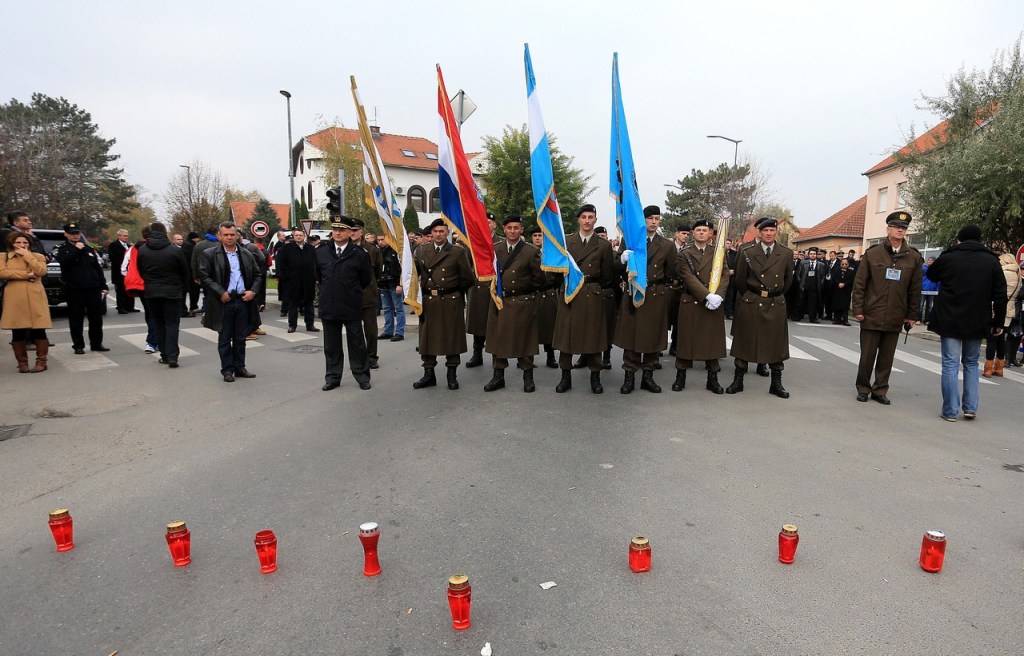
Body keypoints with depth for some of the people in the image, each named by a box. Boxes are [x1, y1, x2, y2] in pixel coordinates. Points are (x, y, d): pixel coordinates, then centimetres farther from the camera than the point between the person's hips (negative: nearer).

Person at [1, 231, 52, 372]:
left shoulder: (38, 256, 13)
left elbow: (41, 271, -6)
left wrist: (27, 255, -4)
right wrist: (26, 274, -8)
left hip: (35, 298, 0)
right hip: (15, 299, 0)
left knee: (39, 331, -4)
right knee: (18, 333, 2)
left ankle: (41, 362, 2)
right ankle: (22, 363, 11)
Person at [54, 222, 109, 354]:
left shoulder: (89, 249, 15)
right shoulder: (62, 249, 4)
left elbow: (98, 268, 15)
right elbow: (64, 261, -18)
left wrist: (103, 286, 9)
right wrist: (76, 249, -16)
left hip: (93, 288, 3)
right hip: (75, 289, -3)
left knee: (96, 318, 6)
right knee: (76, 319, 2)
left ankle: (96, 343, 15)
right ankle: (78, 345, 9)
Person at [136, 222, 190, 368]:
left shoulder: (142, 250, 1)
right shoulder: (175, 250, -9)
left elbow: (140, 272, 9)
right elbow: (186, 272, -3)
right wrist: (183, 290, 11)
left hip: (151, 293, 3)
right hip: (172, 292, -3)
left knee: (158, 324, 13)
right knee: (172, 324, 0)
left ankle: (164, 355, 15)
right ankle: (172, 357, -8)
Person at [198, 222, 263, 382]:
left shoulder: (247, 254, 9)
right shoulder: (209, 254, -3)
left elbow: (257, 275, 13)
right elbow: (204, 276, -7)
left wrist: (253, 291, -3)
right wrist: (221, 293, -14)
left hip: (243, 301, 3)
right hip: (223, 302, -3)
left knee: (240, 338, 12)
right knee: (225, 339, 6)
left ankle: (239, 367, 22)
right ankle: (227, 370, 15)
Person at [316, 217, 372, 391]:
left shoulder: (360, 254, -6)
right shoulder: (321, 253, 3)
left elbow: (366, 280, 3)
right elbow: (318, 276, 17)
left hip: (352, 308, -3)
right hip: (329, 307, 3)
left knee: (357, 344, 8)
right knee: (331, 345, 12)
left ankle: (362, 376, 20)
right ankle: (333, 377, 23)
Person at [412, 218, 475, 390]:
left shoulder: (458, 252, 0)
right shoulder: (421, 251, 8)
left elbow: (468, 279, 1)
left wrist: (454, 291, 5)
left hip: (451, 302, -2)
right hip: (427, 302, 3)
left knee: (452, 338, 4)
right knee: (427, 338, 7)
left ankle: (452, 375, 17)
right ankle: (429, 374, 19)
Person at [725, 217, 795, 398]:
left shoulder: (786, 254, 2)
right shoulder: (747, 252, -2)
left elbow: (788, 280, 12)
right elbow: (740, 280, 5)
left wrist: (776, 295, 14)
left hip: (775, 305, 1)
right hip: (749, 303, -1)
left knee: (776, 343, 6)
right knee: (744, 341, 5)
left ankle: (776, 383, 17)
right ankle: (738, 381, 14)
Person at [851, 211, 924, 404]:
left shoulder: (914, 258, 4)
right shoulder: (872, 253, 0)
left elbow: (915, 289, 7)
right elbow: (859, 283, -1)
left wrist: (911, 315, 5)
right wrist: (858, 309, -5)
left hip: (895, 318, 2)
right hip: (871, 315, -2)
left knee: (886, 357, 8)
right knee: (867, 356, 5)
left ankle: (880, 390, 20)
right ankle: (863, 389, 19)